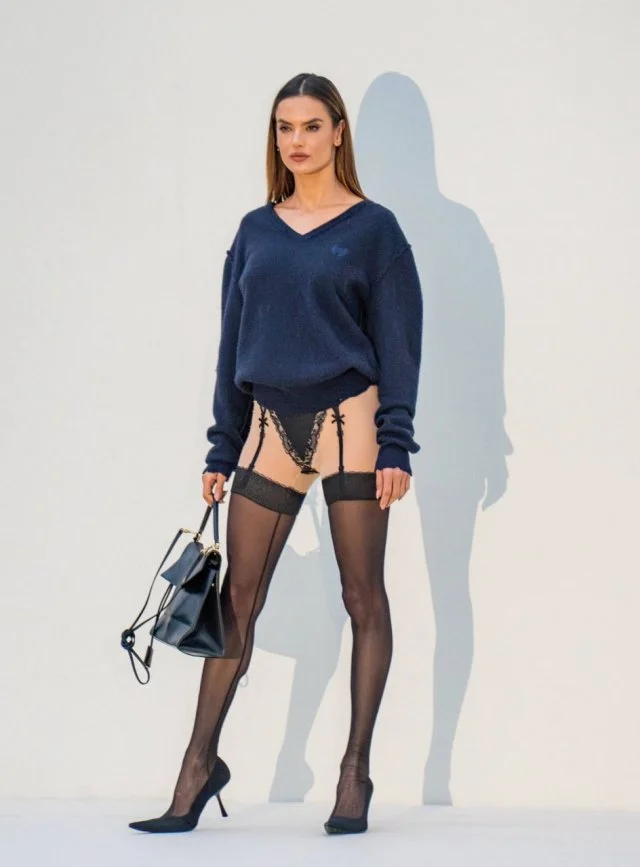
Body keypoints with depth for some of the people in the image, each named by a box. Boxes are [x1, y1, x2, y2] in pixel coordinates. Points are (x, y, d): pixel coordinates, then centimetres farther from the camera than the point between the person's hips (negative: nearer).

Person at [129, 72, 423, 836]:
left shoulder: (373, 227, 1)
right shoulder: (255, 231, 12)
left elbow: (398, 343, -2)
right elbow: (233, 343, 14)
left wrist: (395, 445, -10)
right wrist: (222, 449, 10)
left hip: (348, 425, -3)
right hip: (270, 428, 4)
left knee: (363, 600, 1)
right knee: (236, 599, 2)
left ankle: (355, 772, 9)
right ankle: (200, 764, 9)